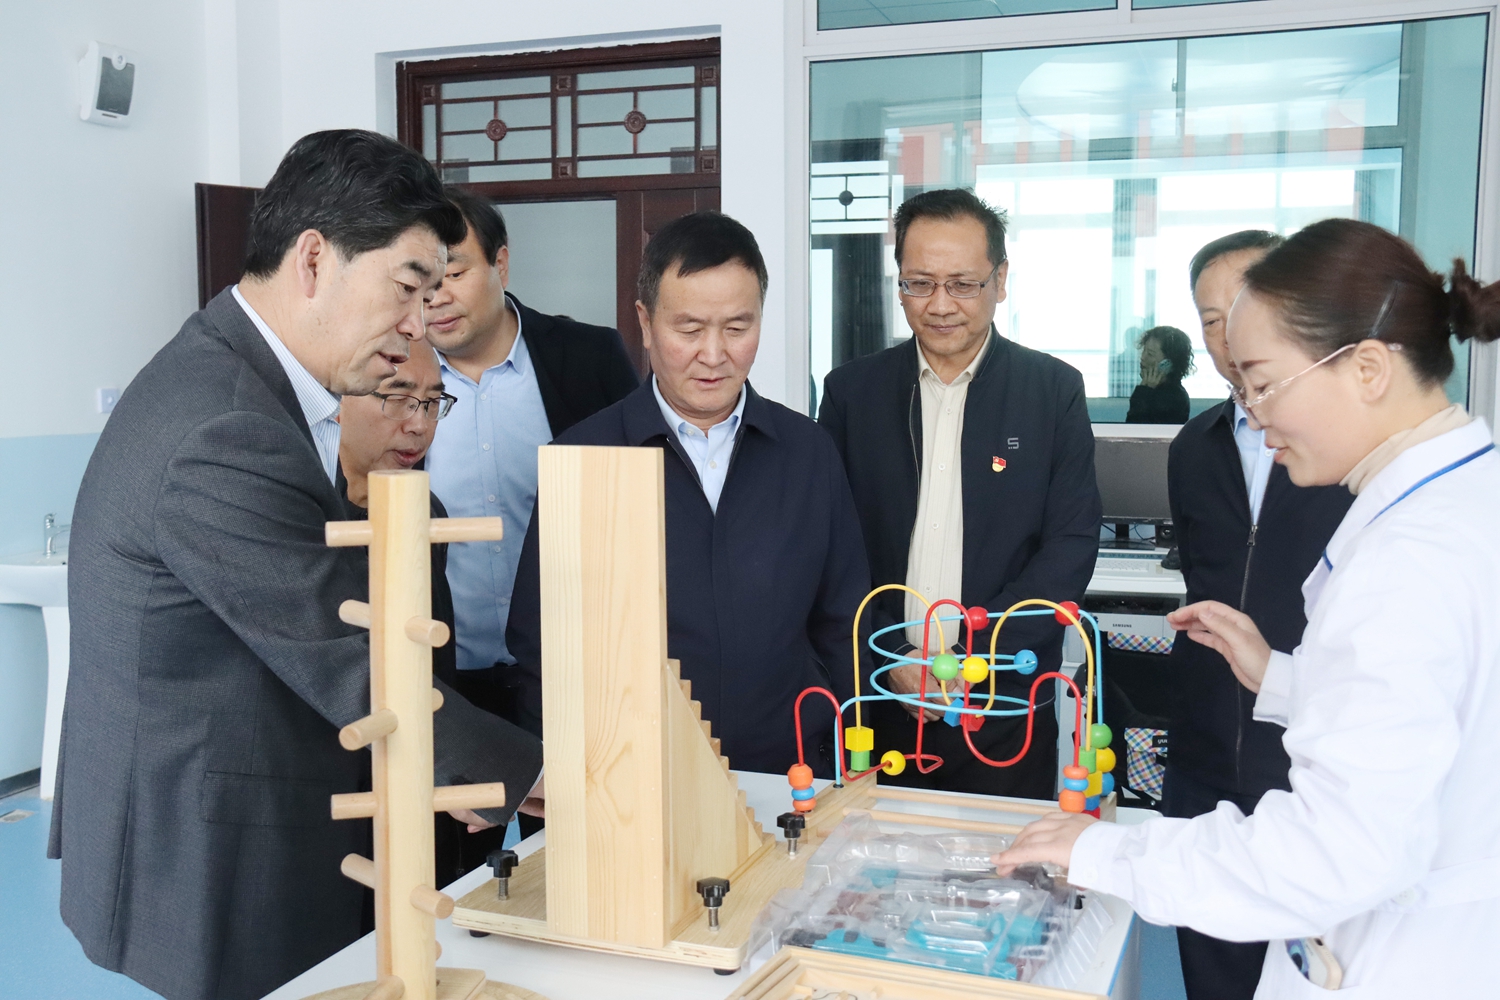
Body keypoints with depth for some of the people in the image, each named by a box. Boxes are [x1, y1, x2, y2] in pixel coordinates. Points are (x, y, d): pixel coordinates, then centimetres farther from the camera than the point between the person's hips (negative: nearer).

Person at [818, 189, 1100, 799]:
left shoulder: (1054, 390, 0)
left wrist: (973, 653, -13)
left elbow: (1073, 543, -4)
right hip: (879, 701, 1)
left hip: (1006, 710, -1)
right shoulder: (851, 390, 4)